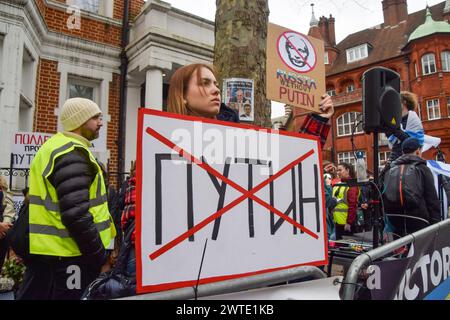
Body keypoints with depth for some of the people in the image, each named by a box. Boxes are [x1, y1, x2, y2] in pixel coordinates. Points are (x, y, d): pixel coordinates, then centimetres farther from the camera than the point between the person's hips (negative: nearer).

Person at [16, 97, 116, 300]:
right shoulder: (72, 154, -18)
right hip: (68, 253, -10)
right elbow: (76, 215, -25)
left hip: (46, 250, 10)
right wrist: (100, 257, -17)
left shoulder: (55, 147, 16)